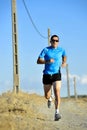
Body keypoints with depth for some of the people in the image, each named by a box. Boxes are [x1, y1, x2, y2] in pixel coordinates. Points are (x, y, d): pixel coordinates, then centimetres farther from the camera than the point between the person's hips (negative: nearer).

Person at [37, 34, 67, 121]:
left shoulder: (61, 50, 4)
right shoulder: (46, 50, -2)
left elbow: (64, 56, 27)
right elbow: (38, 61, -5)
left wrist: (64, 62, 8)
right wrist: (48, 61, -20)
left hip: (57, 74, -1)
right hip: (47, 75, 1)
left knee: (57, 93, -20)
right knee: (46, 96, 12)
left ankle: (57, 112, -21)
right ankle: (49, 99, 50)